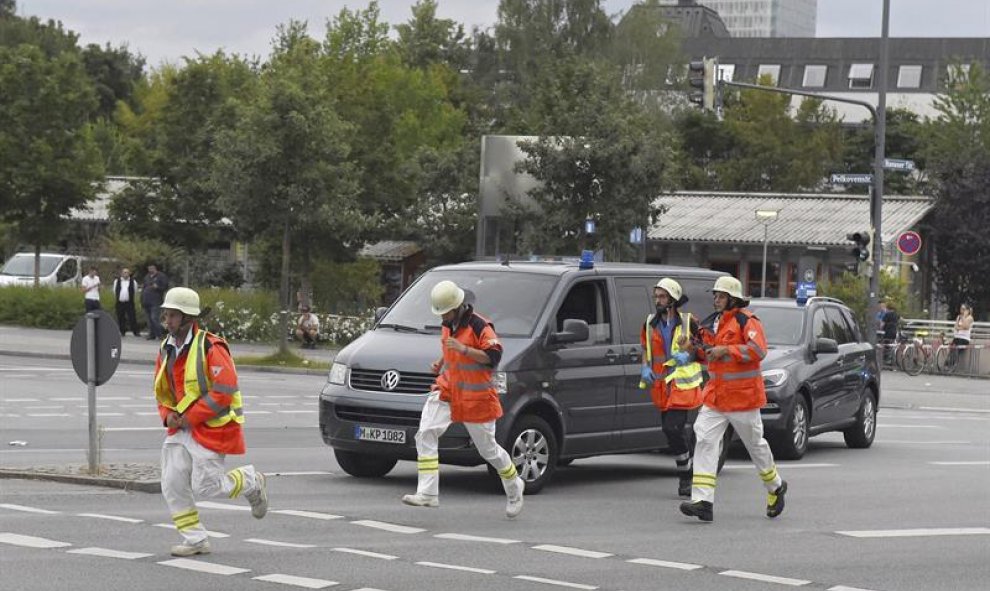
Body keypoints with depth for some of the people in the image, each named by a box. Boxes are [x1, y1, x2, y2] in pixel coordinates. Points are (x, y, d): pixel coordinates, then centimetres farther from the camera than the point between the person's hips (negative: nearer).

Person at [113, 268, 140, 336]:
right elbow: (115, 292, 15)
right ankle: (122, 331, 15)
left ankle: (136, 331, -2)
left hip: (129, 302, -1)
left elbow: (135, 291, 12)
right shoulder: (117, 281, 8)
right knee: (120, 317, 5)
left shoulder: (132, 281, 5)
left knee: (132, 317, -5)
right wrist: (115, 301, 13)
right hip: (119, 302, 1)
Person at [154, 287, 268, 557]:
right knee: (172, 484, 0)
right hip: (182, 427, 7)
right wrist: (168, 414, -2)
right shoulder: (167, 350, 7)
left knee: (205, 486, -6)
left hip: (211, 428, -7)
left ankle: (251, 481, 22)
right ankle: (195, 540, 10)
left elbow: (223, 393, -21)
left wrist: (190, 417, -19)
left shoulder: (211, 348, -17)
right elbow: (162, 390, 19)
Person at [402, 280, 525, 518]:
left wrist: (463, 349, -28)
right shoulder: (448, 326, 11)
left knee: (488, 449, 5)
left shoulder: (480, 326, -14)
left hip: (476, 397, -7)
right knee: (426, 434, -15)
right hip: (448, 390, 7)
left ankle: (514, 487, 31)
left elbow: (493, 358, -20)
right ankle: (428, 494, -20)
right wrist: (441, 362, 9)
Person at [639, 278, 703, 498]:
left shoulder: (688, 323, -3)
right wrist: (645, 368, 2)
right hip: (660, 384, 5)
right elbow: (645, 350, 20)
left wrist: (689, 355, -15)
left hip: (682, 383, -5)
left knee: (673, 428, -16)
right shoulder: (650, 324, 10)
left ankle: (685, 476, -5)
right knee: (678, 429, 10)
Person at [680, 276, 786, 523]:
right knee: (705, 440, -10)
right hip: (715, 395, 6)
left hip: (743, 396, -6)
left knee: (755, 444, 9)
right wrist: (697, 349, 3)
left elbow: (758, 350, -25)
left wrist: (725, 350, -26)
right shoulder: (712, 322, 13)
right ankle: (702, 500, -17)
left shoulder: (747, 321, -11)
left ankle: (775, 487, 35)